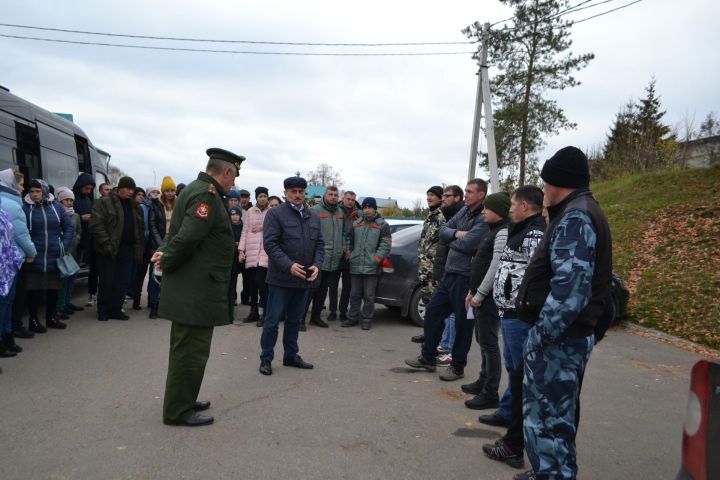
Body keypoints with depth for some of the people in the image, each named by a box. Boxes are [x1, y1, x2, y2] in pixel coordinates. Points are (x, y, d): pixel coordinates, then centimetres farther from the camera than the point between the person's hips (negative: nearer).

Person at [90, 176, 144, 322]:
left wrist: (139, 248, 9)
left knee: (123, 281, 6)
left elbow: (139, 229, 18)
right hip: (109, 250, -5)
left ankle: (115, 309, 17)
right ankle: (103, 310, 16)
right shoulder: (104, 202, -4)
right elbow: (96, 224, -12)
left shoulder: (134, 205, 15)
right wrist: (106, 243, -19)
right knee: (107, 281, 1)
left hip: (127, 249, 5)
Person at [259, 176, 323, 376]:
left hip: (304, 278, 6)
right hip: (281, 277, -5)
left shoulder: (313, 217, 13)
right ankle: (266, 358, 15)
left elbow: (319, 244, 13)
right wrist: (289, 265, -22)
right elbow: (270, 243, -13)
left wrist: (316, 265, -4)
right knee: (273, 320, 2)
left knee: (294, 320, 16)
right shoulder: (275, 214, -6)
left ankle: (291, 355, 28)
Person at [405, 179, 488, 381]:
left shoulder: (484, 219, -16)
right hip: (449, 273, 9)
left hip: (465, 277, -9)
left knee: (463, 322, 4)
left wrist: (451, 241, -4)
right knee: (432, 312, 13)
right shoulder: (464, 211, 12)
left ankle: (458, 367, 20)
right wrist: (457, 233, -11)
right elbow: (443, 230, 10)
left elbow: (467, 244, -25)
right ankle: (428, 358, 27)